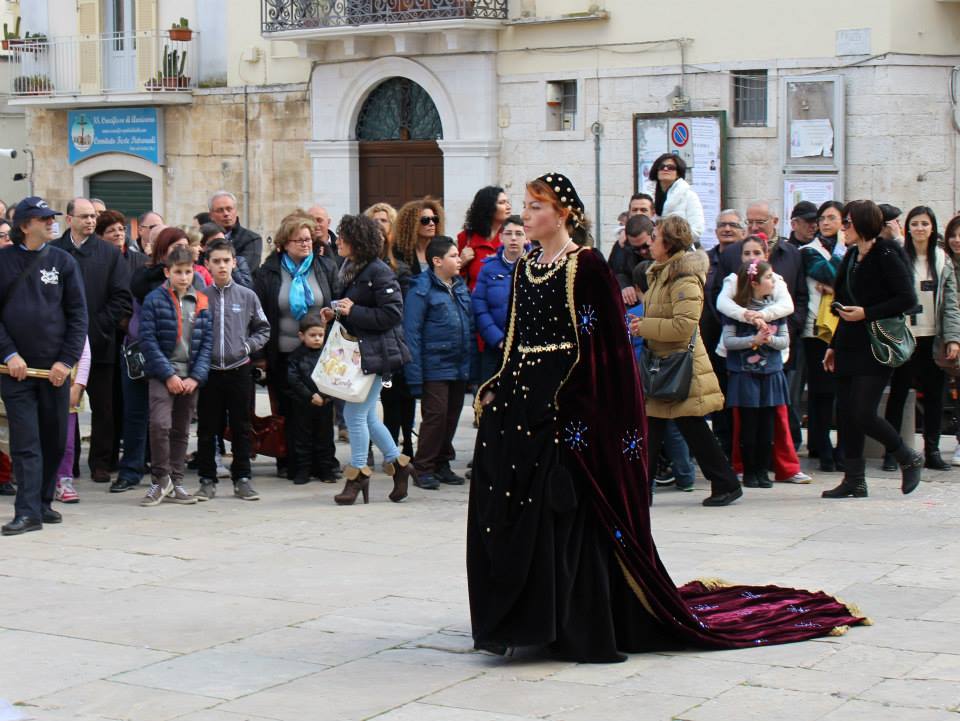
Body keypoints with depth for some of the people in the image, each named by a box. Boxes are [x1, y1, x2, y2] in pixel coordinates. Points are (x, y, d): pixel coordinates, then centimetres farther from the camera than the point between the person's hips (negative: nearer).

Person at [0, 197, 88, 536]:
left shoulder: (62, 261, 4)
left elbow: (77, 314, 4)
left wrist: (67, 360, -5)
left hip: (55, 367, 2)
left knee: (54, 439, 8)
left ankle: (43, 502, 21)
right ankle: (28, 511, -7)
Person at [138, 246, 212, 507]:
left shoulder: (201, 303, 7)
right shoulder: (155, 300, -4)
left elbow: (207, 341, 5)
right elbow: (148, 340, -9)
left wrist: (196, 377, -6)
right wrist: (168, 374, -14)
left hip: (190, 376, 4)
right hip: (162, 374, -4)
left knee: (181, 430, 10)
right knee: (160, 424, -19)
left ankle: (175, 482, 18)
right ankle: (160, 480, -5)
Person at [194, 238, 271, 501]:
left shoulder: (247, 296, 3)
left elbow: (263, 329, 10)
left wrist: (248, 346, -4)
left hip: (239, 370, 1)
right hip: (209, 371, -1)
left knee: (241, 428, 6)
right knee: (207, 429, 5)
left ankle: (242, 479, 15)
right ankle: (208, 481, 14)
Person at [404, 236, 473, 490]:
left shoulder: (460, 286, 12)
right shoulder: (422, 289, -9)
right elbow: (411, 333, -11)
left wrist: (470, 363, 11)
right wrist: (414, 375, -16)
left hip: (459, 366, 7)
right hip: (435, 367, -7)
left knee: (452, 416, 10)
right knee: (435, 415, -8)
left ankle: (442, 464, 21)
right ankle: (423, 467, 3)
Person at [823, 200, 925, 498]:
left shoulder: (885, 255, -10)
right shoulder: (852, 256, 14)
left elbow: (908, 299, -16)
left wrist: (866, 313, -20)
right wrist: (834, 345, 19)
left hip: (875, 349, -8)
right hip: (850, 347, 8)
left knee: (863, 415, -12)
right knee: (846, 414, 4)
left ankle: (909, 459, 10)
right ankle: (854, 480, 11)